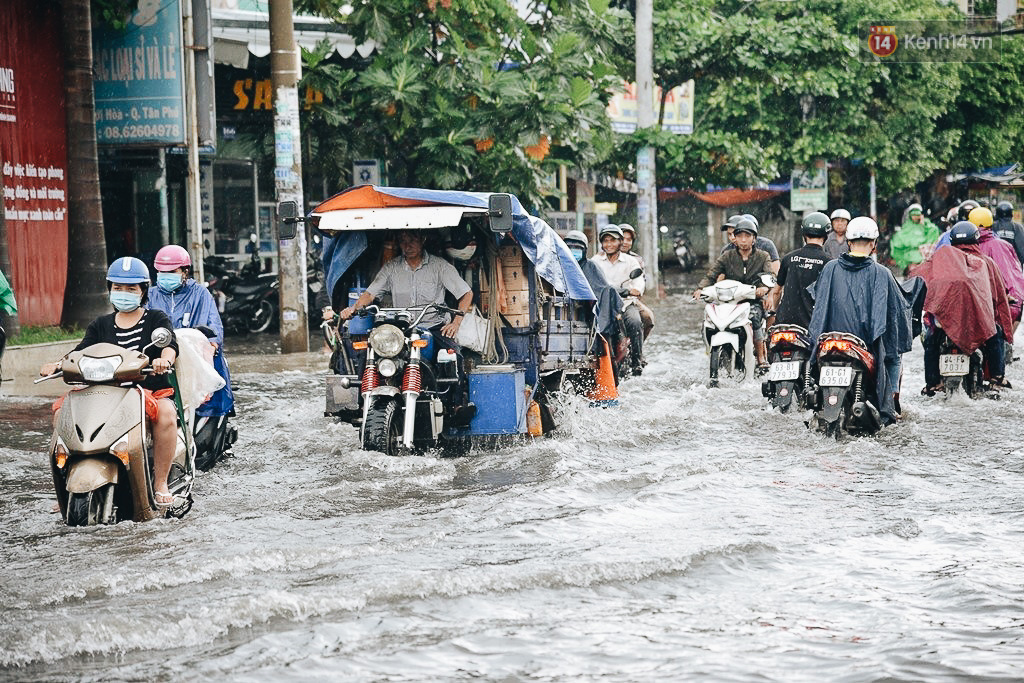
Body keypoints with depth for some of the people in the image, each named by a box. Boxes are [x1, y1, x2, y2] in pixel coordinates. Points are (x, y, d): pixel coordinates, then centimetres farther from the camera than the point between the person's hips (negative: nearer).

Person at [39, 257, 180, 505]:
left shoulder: (156, 319, 8)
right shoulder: (101, 326, 19)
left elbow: (170, 343, -11)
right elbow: (81, 352, 6)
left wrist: (164, 359, -36)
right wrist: (57, 365, -16)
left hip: (152, 391, -4)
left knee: (166, 414, -38)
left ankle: (160, 484, -27)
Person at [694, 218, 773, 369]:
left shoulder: (762, 256, 8)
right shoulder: (727, 256, 11)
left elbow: (770, 275, -9)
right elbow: (711, 275, 1)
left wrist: (764, 287, -33)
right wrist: (700, 289, -20)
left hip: (754, 301, -2)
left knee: (753, 317, -35)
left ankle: (762, 358, -23)